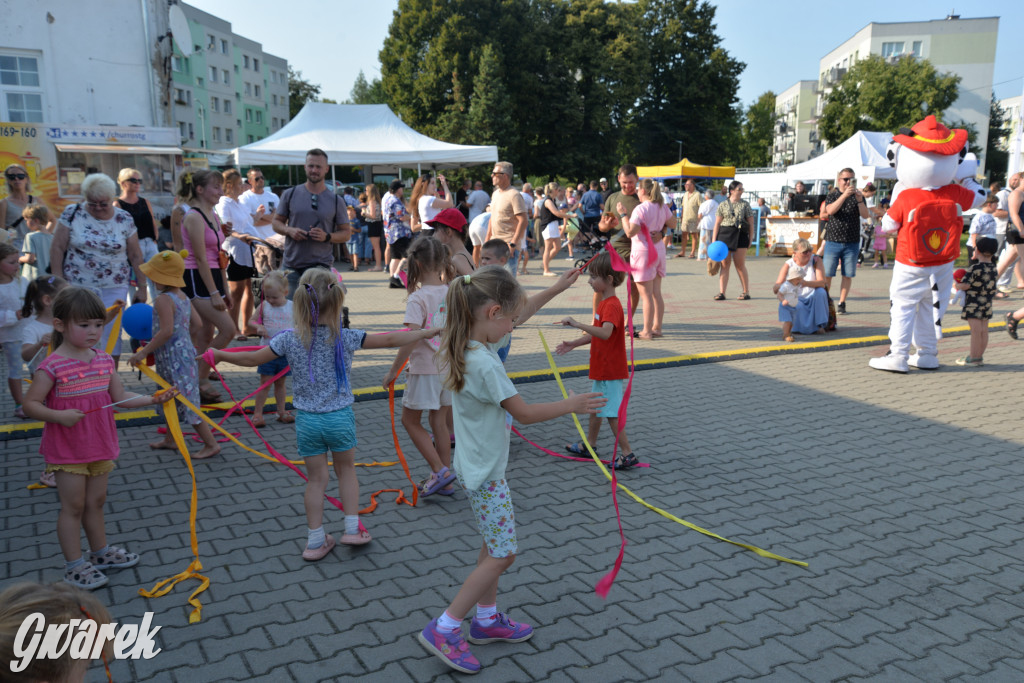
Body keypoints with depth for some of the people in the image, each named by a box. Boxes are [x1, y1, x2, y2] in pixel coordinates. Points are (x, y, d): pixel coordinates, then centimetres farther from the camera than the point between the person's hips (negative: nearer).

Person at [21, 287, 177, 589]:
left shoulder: (104, 361, 2)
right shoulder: (52, 366, -17)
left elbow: (120, 397, 5)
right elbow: (30, 405, -15)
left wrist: (152, 399, -7)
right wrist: (60, 415, -29)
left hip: (99, 445, 6)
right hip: (67, 449, -6)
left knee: (96, 500, 19)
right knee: (73, 506, 3)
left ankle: (101, 552, 34)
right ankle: (74, 566, 16)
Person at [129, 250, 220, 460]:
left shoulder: (163, 300, -19)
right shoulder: (183, 297, 8)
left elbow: (166, 331, -27)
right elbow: (197, 323, 11)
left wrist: (144, 352, -22)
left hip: (173, 359, -10)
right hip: (185, 351, 10)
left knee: (187, 402, -4)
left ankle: (211, 444, 0)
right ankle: (170, 439, 37)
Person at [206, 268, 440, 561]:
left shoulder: (289, 339, -9)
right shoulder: (345, 337, -13)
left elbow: (252, 359, 0)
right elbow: (389, 340, -9)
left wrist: (219, 355, 18)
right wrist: (426, 333, 1)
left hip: (307, 420, 1)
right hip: (340, 417, -1)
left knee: (316, 478, 12)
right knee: (346, 470, 20)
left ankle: (316, 541, 18)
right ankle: (352, 528, 22)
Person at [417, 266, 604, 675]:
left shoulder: (462, 349, 0)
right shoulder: (485, 364, -27)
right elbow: (524, 414, -20)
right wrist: (571, 405, -8)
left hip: (480, 465, 10)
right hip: (485, 472, -10)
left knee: (493, 547, 20)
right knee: (502, 555, 0)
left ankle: (487, 619, 34)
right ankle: (443, 630, 6)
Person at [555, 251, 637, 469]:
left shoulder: (612, 306, -23)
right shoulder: (605, 303, 11)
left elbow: (605, 333, -40)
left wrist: (577, 324, -43)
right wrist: (573, 344, 14)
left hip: (611, 371, -10)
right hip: (601, 369, 10)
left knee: (611, 413, -5)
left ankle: (627, 453, 3)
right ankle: (589, 444, 35)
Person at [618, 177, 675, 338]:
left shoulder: (640, 209, -18)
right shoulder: (662, 207, 5)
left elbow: (630, 232, -24)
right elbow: (672, 224, 16)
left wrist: (623, 214, -15)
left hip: (643, 252, -7)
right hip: (658, 251, 8)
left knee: (646, 294, -3)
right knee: (656, 293, 13)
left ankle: (647, 331, 2)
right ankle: (657, 327, 20)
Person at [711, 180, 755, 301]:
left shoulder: (745, 205, 8)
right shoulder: (723, 205, 6)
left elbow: (751, 223, 9)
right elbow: (717, 223, 4)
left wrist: (751, 237, 1)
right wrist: (714, 240, -2)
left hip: (740, 235, -1)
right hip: (724, 234, 1)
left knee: (740, 265, 1)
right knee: (725, 264, 1)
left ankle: (746, 292, 11)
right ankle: (722, 292, 3)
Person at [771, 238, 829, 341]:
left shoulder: (816, 260, -6)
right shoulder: (788, 265, -5)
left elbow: (822, 283, -20)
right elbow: (775, 288, -14)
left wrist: (805, 283, -41)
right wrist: (788, 283, -37)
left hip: (813, 299, 1)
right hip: (796, 300, -1)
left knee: (821, 292, -29)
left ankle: (820, 325, -17)